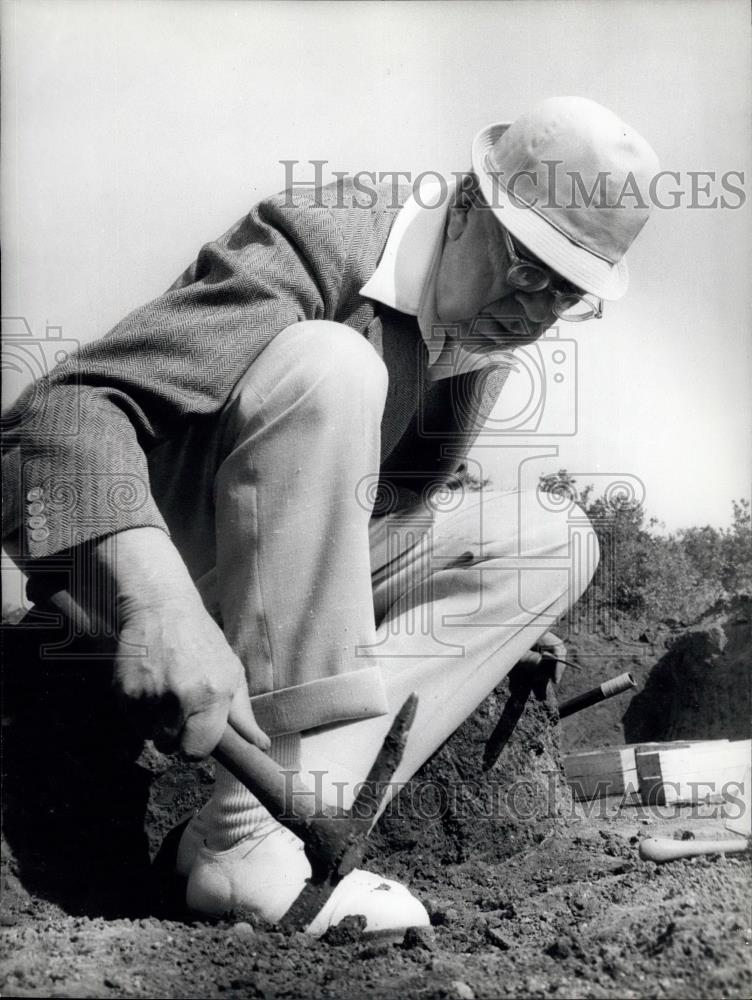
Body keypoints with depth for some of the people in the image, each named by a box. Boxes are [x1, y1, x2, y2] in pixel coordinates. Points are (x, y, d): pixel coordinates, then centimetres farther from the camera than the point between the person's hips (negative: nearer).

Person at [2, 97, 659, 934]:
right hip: (137, 551, -7)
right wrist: (157, 603, -49)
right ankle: (247, 838, -31)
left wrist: (494, 614, 8)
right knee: (327, 365, -33)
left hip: (282, 569, 8)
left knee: (553, 543, 0)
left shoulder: (487, 335, 2)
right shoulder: (320, 242, -23)